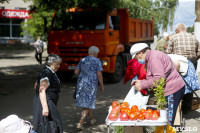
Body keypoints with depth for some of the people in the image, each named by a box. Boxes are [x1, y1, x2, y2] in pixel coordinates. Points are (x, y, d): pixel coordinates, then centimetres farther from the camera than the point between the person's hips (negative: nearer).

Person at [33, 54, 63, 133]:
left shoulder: (50, 72, 14)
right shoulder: (46, 74, -16)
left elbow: (36, 86, 22)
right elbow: (42, 91, -24)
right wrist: (45, 107, -29)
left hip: (50, 102, 10)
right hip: (45, 101, -10)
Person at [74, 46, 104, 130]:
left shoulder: (82, 60, 10)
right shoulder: (96, 61, -5)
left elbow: (76, 72, 5)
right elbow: (99, 74, -11)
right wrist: (102, 85, -2)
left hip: (81, 83, 5)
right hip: (91, 83, -5)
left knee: (85, 101, 19)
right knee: (87, 104, 1)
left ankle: (91, 119, 34)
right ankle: (80, 123, -5)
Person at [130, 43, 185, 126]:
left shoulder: (153, 58, -14)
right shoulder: (153, 55, 19)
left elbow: (159, 79, -22)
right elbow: (154, 78, 20)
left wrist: (142, 85, -14)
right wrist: (141, 81, 11)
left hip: (172, 90, -11)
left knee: (167, 122, -8)